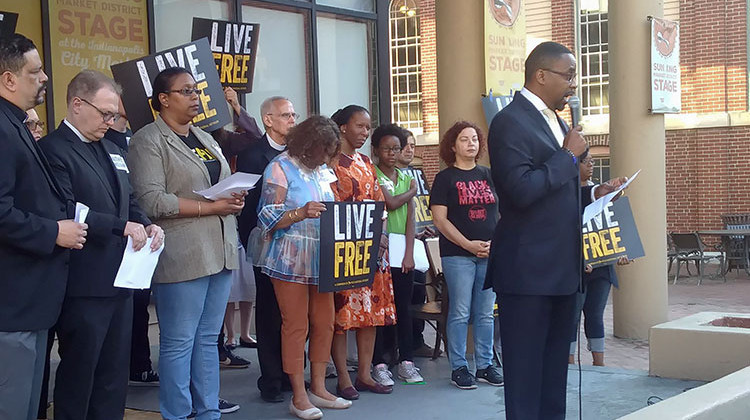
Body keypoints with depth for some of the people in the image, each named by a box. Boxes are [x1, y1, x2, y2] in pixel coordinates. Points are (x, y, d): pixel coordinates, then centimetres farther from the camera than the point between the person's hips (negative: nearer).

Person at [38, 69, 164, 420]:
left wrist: (146, 225, 0)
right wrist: (122, 226, -24)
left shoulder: (111, 149, 17)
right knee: (78, 375, 3)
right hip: (84, 286, -8)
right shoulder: (53, 150, -12)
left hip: (119, 280, 9)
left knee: (115, 374, 15)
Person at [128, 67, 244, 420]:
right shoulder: (148, 141, -5)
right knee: (179, 343, -3)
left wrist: (236, 199, 3)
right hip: (182, 256, -7)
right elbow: (152, 201, -16)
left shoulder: (205, 138, 19)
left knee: (208, 339, 12)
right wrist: (210, 207, -16)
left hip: (220, 251, 8)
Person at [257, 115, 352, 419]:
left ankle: (318, 388, 19)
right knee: (296, 326, -3)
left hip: (321, 260, 7)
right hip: (291, 260, -7)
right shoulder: (280, 168, -7)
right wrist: (302, 213, -27)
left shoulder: (322, 171, 14)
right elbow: (269, 218, -12)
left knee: (324, 323, 7)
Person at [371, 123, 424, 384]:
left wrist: (409, 253, -3)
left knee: (404, 306, 5)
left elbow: (410, 218, 8)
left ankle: (406, 362, 10)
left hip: (402, 250, 5)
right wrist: (411, 192, 5)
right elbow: (390, 203, -14)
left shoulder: (406, 179, 16)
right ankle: (379, 364, 0)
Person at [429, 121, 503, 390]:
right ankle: (458, 368, 6)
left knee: (486, 313, 7)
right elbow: (439, 218, -6)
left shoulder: (489, 175, 12)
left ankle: (485, 365, 16)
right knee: (460, 312, -3)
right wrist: (468, 244, -13)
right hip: (457, 254, -4)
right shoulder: (445, 178, 1)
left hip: (490, 254, 4)